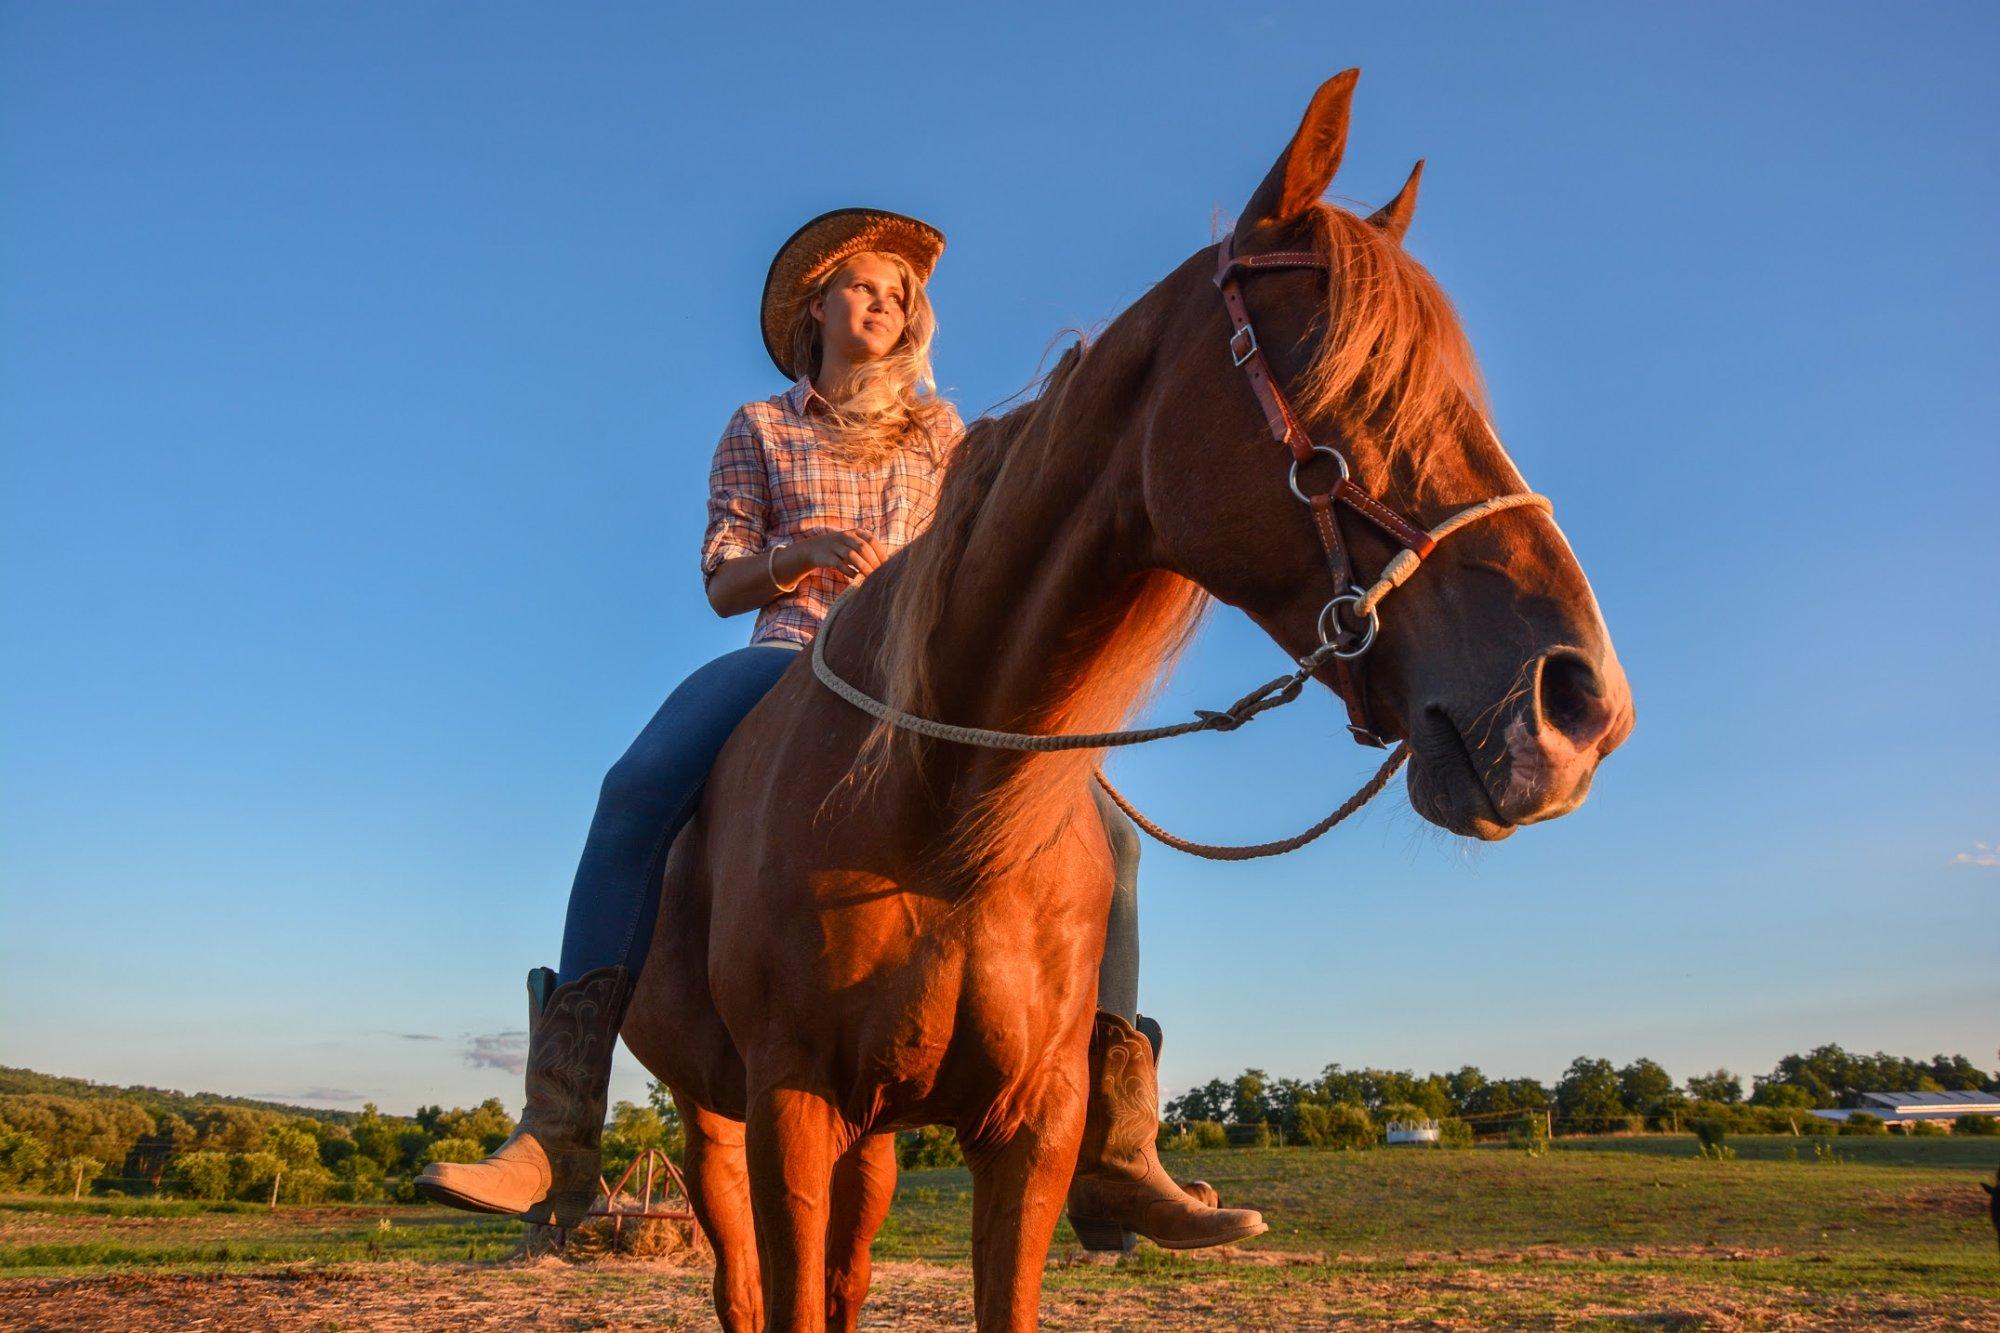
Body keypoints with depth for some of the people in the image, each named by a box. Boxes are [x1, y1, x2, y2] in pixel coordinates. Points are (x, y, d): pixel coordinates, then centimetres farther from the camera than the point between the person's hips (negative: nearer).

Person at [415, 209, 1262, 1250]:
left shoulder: (937, 427, 24)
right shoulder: (759, 430, 19)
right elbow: (723, 583, 11)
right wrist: (803, 549, -9)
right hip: (790, 662, -2)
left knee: (1103, 830, -21)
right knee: (637, 789, -33)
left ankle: (1110, 1156, -22)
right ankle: (557, 1136, -33)